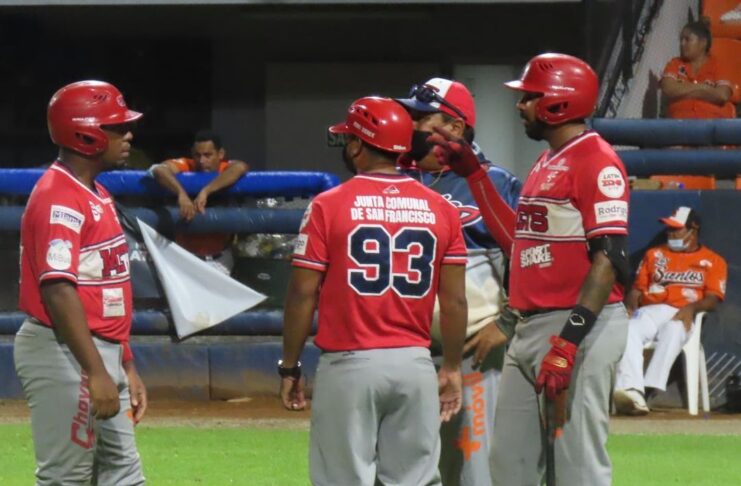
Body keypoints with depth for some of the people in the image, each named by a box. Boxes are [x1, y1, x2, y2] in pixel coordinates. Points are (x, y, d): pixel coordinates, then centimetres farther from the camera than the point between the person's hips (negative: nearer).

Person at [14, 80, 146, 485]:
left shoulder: (97, 196, 15)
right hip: (65, 356, -11)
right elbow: (58, 290, -25)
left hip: (102, 353, 11)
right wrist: (96, 373, -28)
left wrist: (126, 368, 21)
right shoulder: (59, 198, -17)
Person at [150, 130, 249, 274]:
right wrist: (181, 193, -50)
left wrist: (205, 192, -46)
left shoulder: (227, 169, -13)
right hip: (185, 254, 1)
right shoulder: (185, 166, -13)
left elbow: (240, 167, -38)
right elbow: (159, 170, -32)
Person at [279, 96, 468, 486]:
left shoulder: (329, 206, -5)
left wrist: (289, 367, 4)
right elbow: (454, 300, 5)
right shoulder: (439, 209, 4)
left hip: (349, 365, -3)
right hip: (415, 365, 3)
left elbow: (303, 295, -5)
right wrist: (452, 367, 15)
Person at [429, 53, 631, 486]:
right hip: (531, 328, 10)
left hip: (582, 326, -10)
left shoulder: (596, 161, -12)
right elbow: (517, 239, 26)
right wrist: (474, 173, 24)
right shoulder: (547, 162, 19)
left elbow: (610, 259, -19)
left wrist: (569, 340, -26)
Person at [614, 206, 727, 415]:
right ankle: (630, 389, -51)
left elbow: (713, 298, 4)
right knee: (628, 331, -33)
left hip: (681, 316, -3)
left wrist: (692, 308, -17)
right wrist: (630, 307, -2)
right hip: (648, 311, 3)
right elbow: (637, 288, 21)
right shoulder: (654, 255, 29)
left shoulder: (713, 261, 17)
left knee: (672, 332, -40)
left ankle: (649, 389, -51)